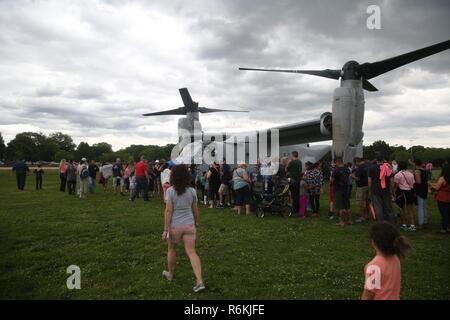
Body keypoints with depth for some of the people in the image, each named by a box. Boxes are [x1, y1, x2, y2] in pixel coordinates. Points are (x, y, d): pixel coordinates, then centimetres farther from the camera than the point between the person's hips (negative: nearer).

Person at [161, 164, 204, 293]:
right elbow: (195, 209, 8)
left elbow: (168, 211, -14)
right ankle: (200, 281, -7)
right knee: (191, 252, 1)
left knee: (171, 249, 21)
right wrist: (196, 222, 24)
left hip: (175, 226, -2)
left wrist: (166, 229, -10)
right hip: (189, 225, 2)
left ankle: (170, 274, 40)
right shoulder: (192, 191, -1)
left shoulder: (170, 191, -12)